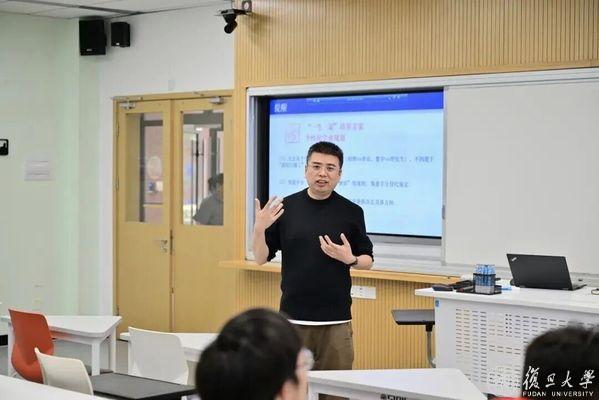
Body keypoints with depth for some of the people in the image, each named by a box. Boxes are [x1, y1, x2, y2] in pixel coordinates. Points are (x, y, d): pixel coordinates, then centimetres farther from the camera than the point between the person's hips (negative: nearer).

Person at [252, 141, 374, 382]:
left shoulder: (351, 212, 1)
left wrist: (349, 259, -14)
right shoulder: (286, 208, 2)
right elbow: (261, 258, 2)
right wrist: (259, 228, -16)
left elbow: (367, 261, 7)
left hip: (336, 320, 0)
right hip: (292, 318, 1)